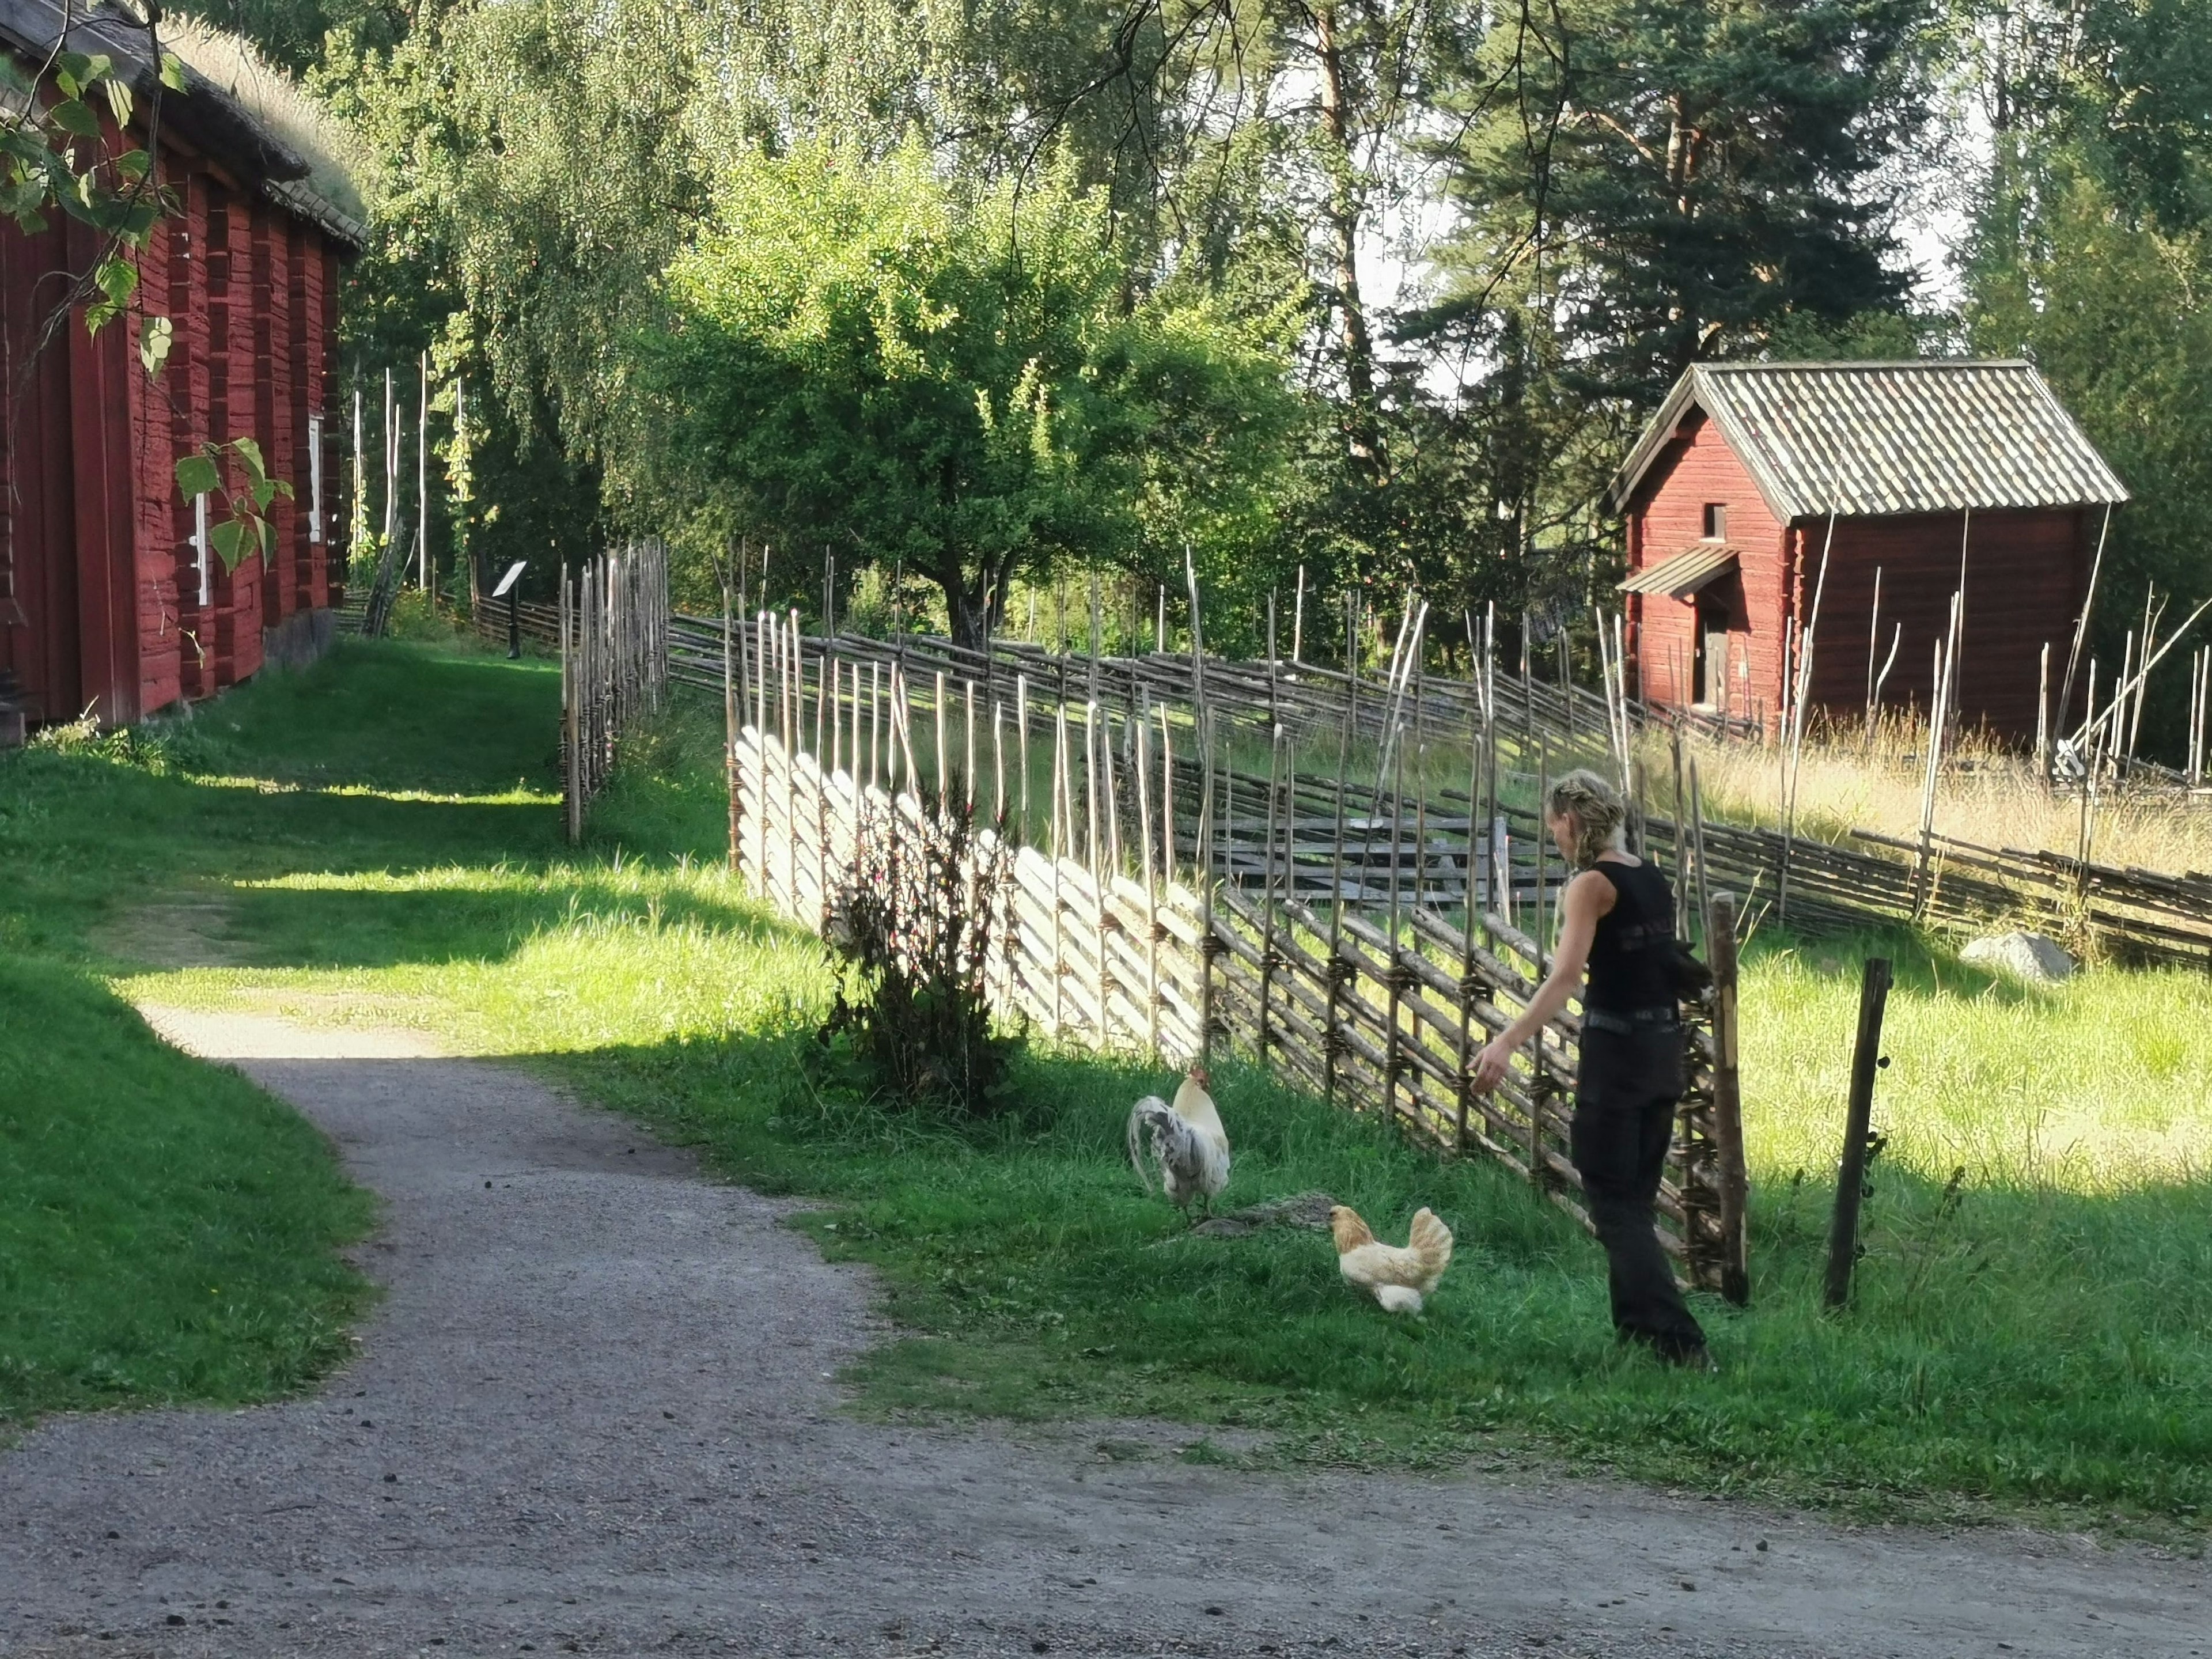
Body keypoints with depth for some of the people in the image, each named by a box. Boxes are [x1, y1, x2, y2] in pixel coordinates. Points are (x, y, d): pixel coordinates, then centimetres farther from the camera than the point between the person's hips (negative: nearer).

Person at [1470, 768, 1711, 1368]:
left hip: (1615, 1049, -8)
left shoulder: (1591, 885, -13)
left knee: (1613, 1202, -4)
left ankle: (1678, 1339, -14)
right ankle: (1638, 1326, 21)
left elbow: (1565, 974, -26)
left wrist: (1508, 1042, -35)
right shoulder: (1654, 880, 10)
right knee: (1637, 1199, 16)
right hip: (1664, 1048, 8)